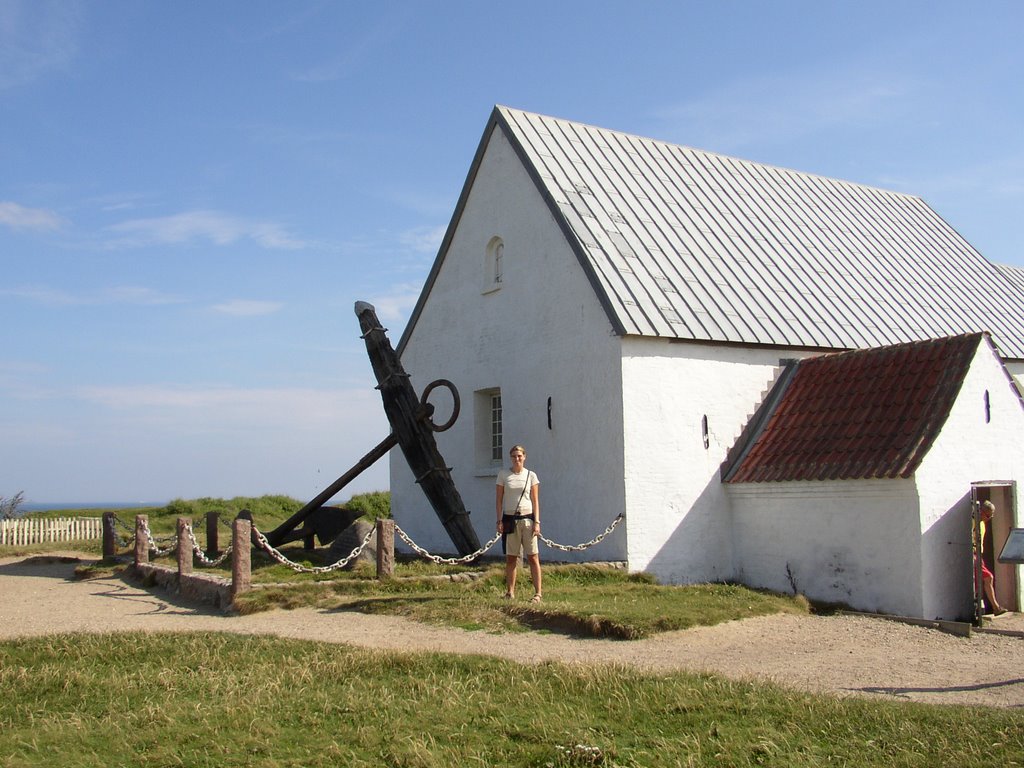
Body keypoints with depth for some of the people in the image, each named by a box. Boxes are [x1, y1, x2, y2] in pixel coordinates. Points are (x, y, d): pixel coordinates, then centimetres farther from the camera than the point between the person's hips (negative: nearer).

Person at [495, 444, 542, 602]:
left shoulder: (531, 476, 5)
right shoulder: (503, 475, 5)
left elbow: (535, 501, 4)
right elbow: (498, 500, 5)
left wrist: (537, 522, -4)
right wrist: (499, 521, -3)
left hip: (527, 519, 0)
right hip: (510, 519, 1)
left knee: (533, 557, -2)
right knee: (510, 558, 5)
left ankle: (538, 593, 1)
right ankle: (510, 592, 12)